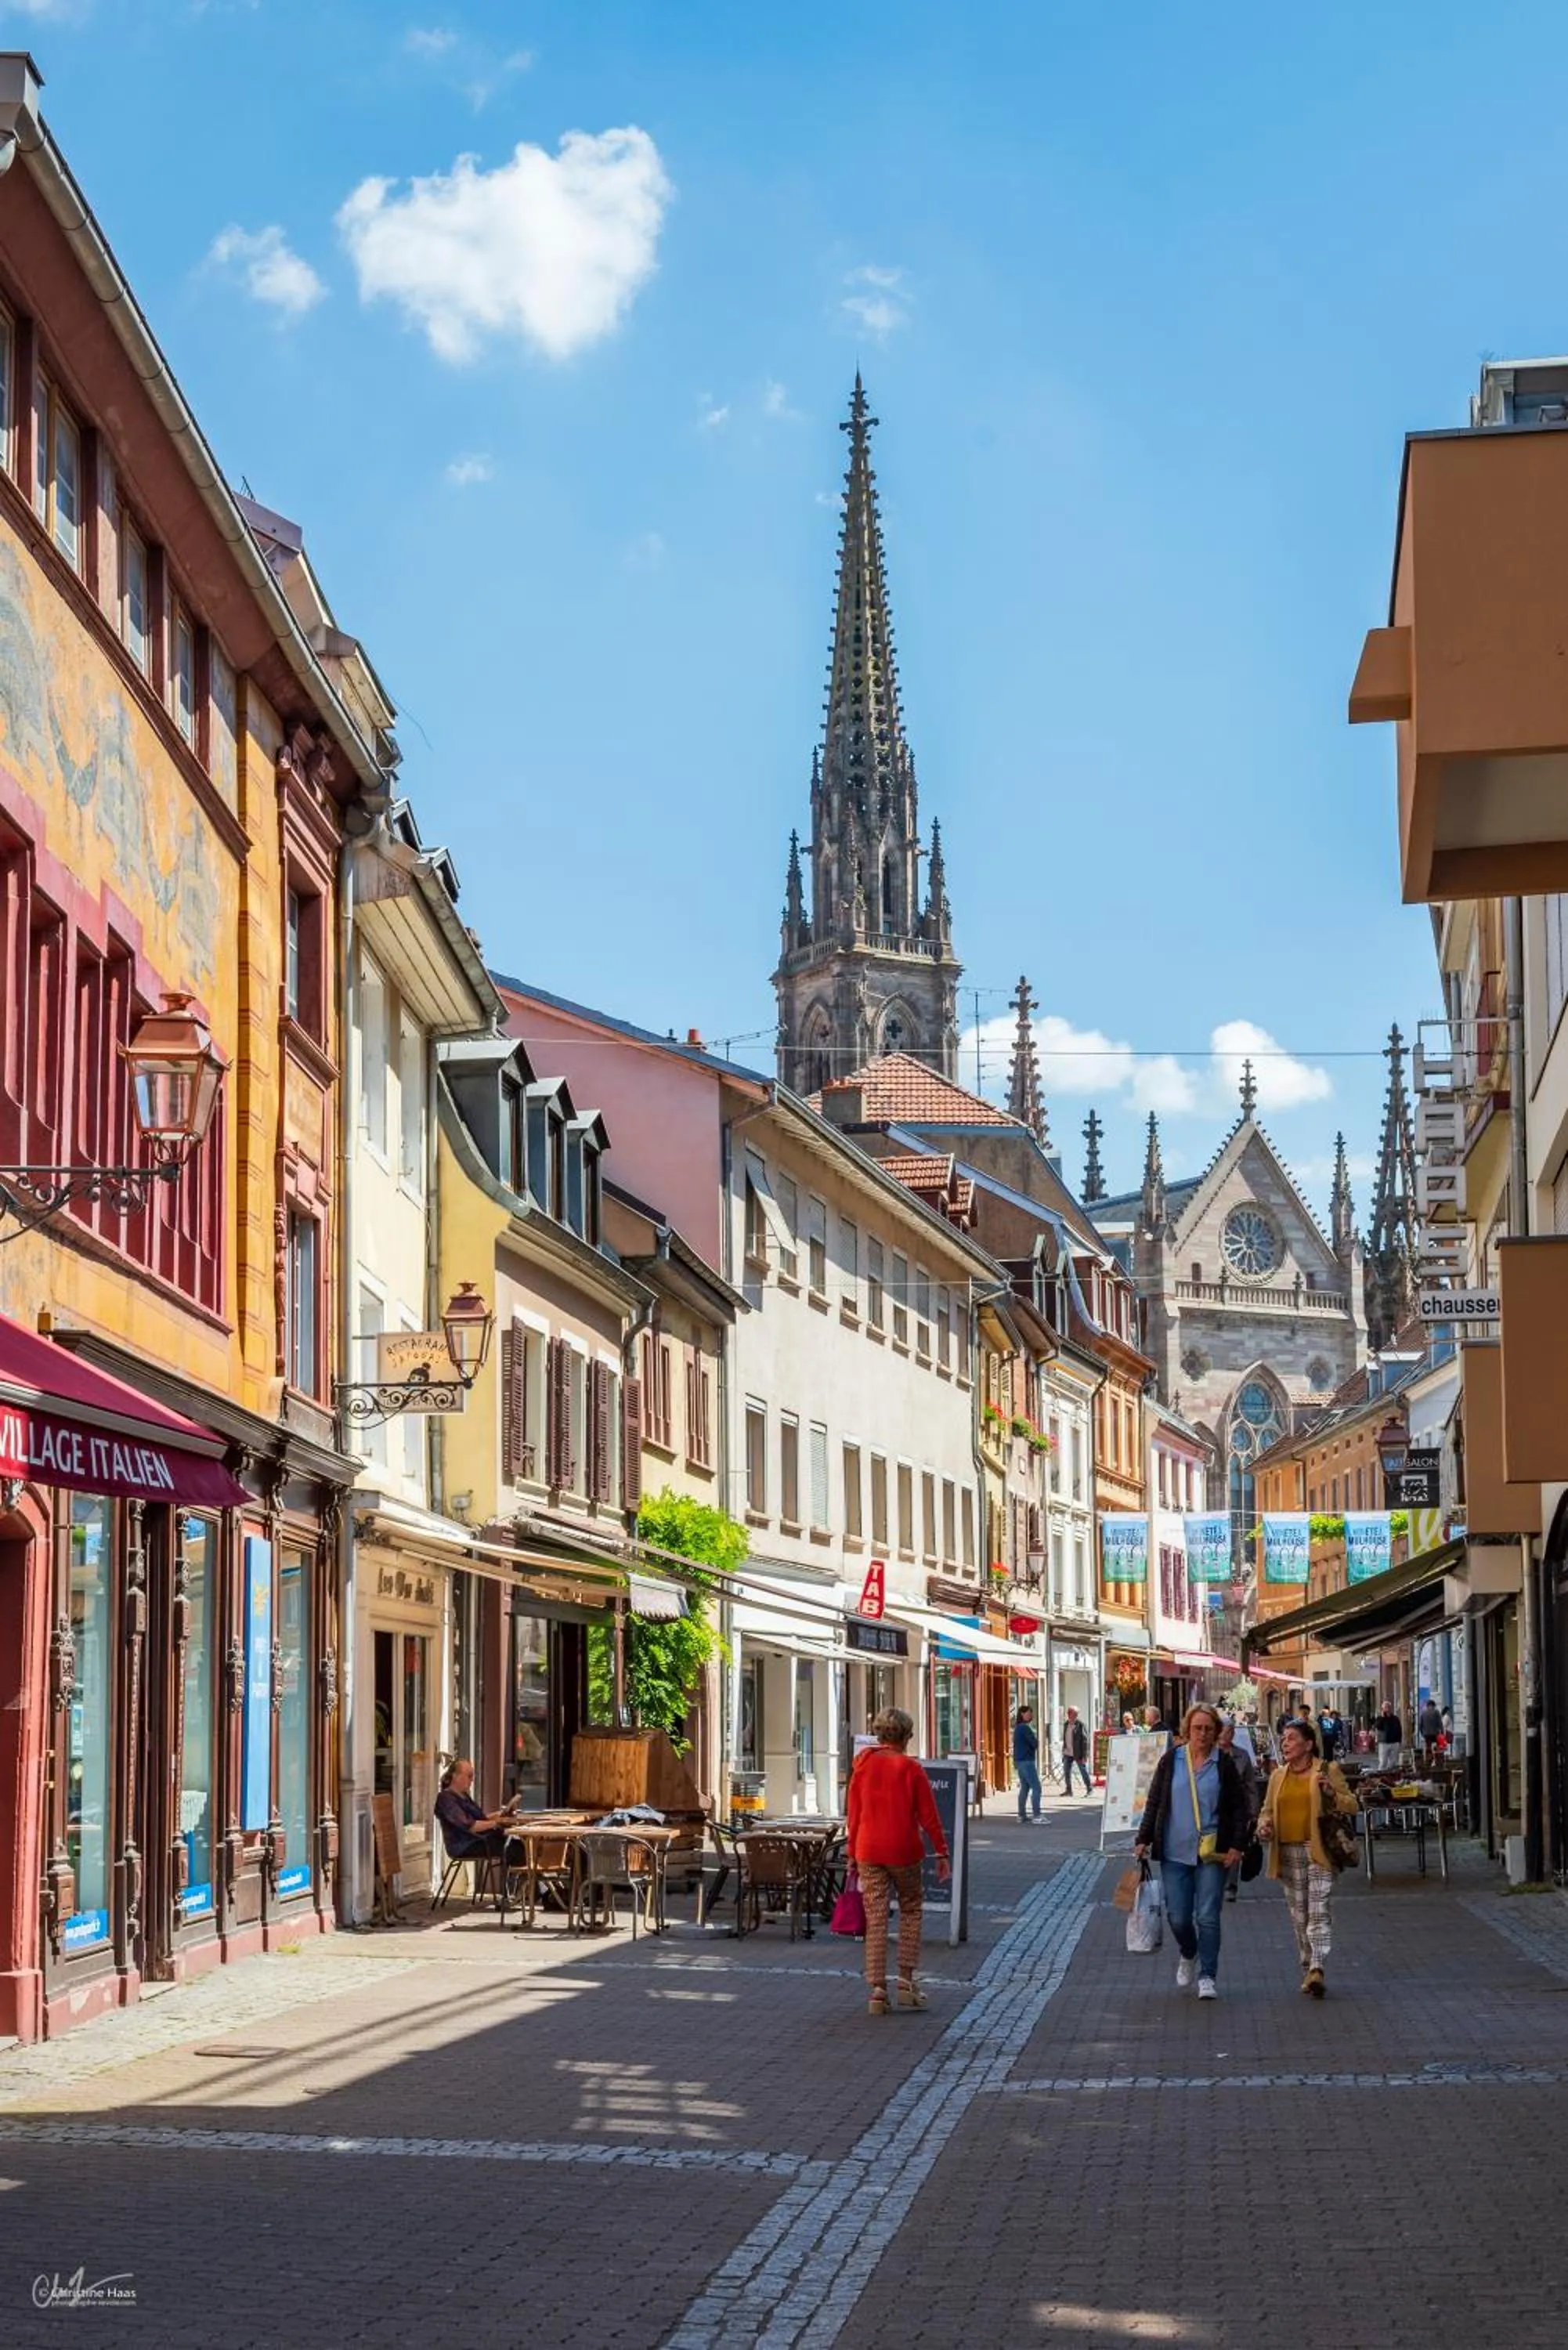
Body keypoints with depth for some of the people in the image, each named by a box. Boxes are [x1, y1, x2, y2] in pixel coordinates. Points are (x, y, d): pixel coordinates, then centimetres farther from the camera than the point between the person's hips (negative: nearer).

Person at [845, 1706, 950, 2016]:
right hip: (904, 1851, -2)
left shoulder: (862, 1766, 2)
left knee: (875, 1919, 4)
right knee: (910, 1911, 16)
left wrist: (852, 1855, 12)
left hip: (869, 1852, 2)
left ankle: (878, 1988, -1)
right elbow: (928, 1816, -5)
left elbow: (854, 1815, 5)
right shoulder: (911, 1769, -6)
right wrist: (941, 1853, 3)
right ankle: (906, 1979, 9)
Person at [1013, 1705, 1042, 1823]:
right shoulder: (1025, 1728, -16)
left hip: (1020, 1761, 10)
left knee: (1024, 1788, 14)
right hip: (1027, 1761, -10)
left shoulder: (1018, 1728, 14)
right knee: (1036, 1788, -9)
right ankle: (1037, 1816, -14)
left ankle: (1021, 1815, 15)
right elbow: (1035, 1744, -16)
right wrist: (1036, 1737, 4)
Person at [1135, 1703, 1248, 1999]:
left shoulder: (1224, 1765, 2)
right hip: (1175, 1853, 1)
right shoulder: (1171, 1760, 4)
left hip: (1212, 1853, -1)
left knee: (1208, 1917, -5)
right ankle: (1188, 1954, 33)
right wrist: (1144, 1839, 3)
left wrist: (1237, 1845, -4)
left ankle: (1207, 1977, 5)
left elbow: (1239, 1808, 5)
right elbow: (1154, 1802, 9)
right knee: (1178, 1917, 2)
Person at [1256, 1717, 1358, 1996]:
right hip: (1289, 1853, 5)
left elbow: (1352, 1805, 2)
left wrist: (1332, 1794, -17)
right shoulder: (1278, 1776, 14)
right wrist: (1264, 1826, -1)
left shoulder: (1327, 1771, 1)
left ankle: (1316, 1970, -22)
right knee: (1299, 1915, 9)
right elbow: (1267, 1810, 21)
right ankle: (1308, 1969, 18)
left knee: (1319, 1911, -14)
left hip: (1319, 1851, -5)